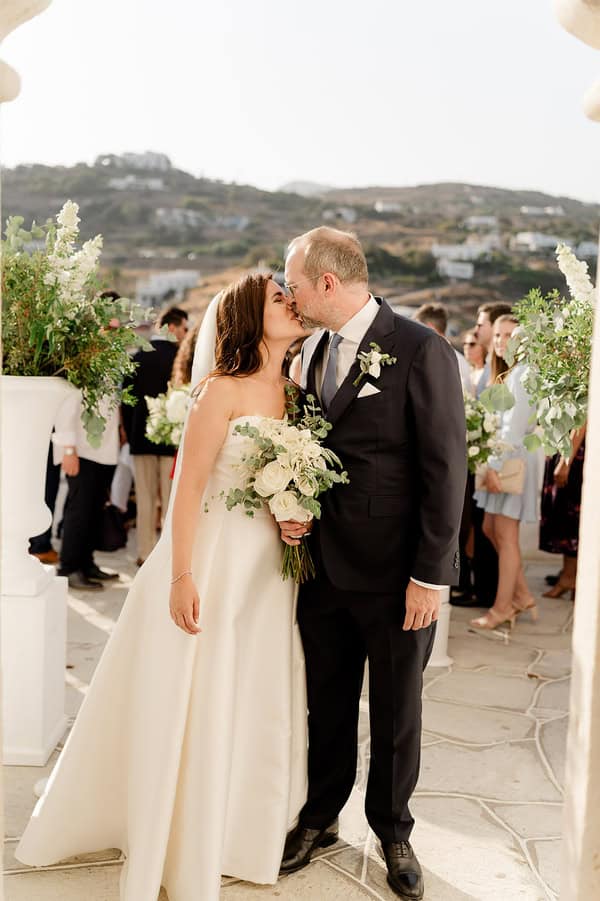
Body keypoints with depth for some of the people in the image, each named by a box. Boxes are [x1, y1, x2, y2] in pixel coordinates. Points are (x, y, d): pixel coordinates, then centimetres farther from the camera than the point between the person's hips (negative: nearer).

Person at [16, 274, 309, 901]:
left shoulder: (294, 393, 8)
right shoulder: (223, 391, -11)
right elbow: (189, 487, -13)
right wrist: (182, 577, -17)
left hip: (270, 569, 6)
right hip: (214, 561, -6)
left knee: (259, 705, 13)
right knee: (190, 707, 4)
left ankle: (244, 831, 31)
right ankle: (182, 849, 21)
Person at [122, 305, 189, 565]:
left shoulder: (138, 356, 4)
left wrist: (130, 433, 14)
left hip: (141, 436, 4)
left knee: (145, 497, 10)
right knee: (171, 497, 1)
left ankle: (145, 553, 14)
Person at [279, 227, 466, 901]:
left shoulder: (420, 351, -14)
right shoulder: (312, 350, 6)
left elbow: (445, 468, -15)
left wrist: (430, 574, -16)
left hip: (396, 575, -5)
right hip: (324, 564, 5)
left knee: (396, 712, 13)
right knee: (327, 703, 18)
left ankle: (392, 830, 34)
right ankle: (320, 817, 38)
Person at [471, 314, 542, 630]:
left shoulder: (521, 373, -13)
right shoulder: (504, 373, 17)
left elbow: (515, 426, -20)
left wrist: (495, 466, -22)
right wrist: (492, 464, 6)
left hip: (514, 460, -9)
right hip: (500, 459, 9)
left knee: (505, 536, -2)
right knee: (490, 529, 12)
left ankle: (502, 607, 7)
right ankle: (522, 595, 21)